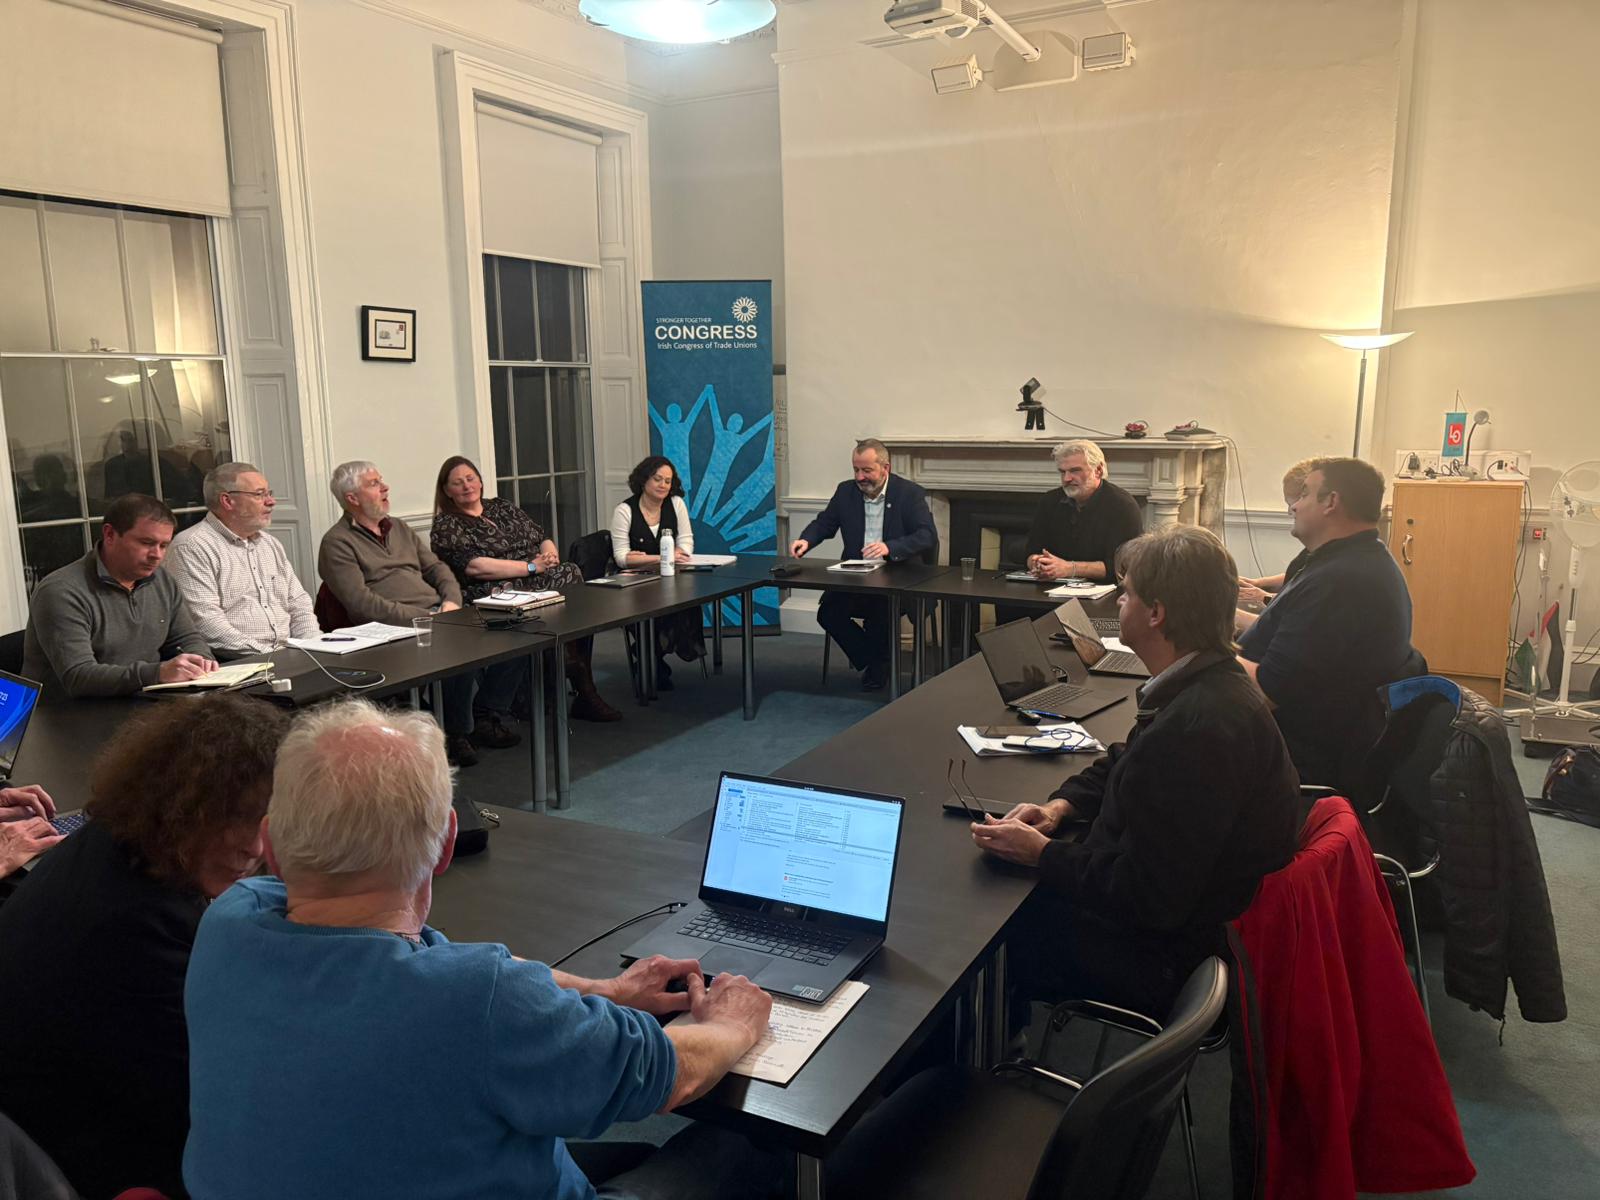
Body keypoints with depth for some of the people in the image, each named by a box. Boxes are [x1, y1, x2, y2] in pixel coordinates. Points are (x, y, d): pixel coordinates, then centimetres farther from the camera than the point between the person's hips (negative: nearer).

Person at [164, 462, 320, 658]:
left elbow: (299, 604, 21)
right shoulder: (193, 547, -4)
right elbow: (205, 619, -14)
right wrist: (262, 656, -18)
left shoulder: (271, 544, 21)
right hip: (233, 664, -7)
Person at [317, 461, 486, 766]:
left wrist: (451, 601, -1)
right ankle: (457, 733, -15)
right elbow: (361, 602, -12)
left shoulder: (399, 529, 24)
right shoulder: (337, 543, 0)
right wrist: (423, 617, -18)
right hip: (397, 628, -7)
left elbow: (436, 568, 22)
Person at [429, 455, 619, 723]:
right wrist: (531, 566, -13)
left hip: (543, 584, 6)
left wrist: (550, 553, -3)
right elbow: (474, 566, -10)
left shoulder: (502, 507, 24)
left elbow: (543, 538, 23)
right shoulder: (446, 527, 6)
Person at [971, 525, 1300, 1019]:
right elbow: (1122, 764, 18)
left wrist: (1041, 854, -17)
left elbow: (1147, 898, -28)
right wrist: (1062, 805, 0)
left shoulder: (1201, 728, -32)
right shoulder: (1210, 687, 1)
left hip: (1168, 955, -9)